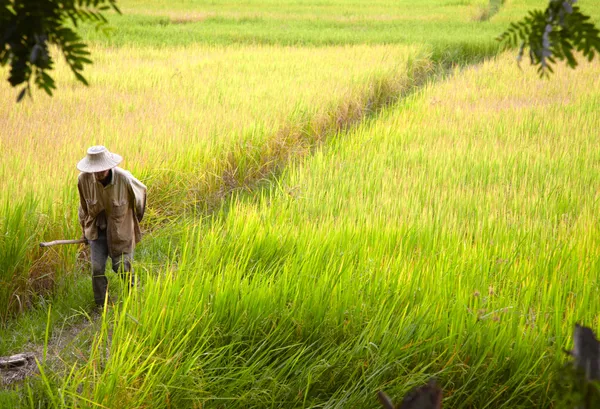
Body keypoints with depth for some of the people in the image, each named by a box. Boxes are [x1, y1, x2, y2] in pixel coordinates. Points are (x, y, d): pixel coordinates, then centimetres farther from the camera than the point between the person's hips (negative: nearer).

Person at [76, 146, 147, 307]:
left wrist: (136, 220, 13)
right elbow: (84, 206, 2)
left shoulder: (124, 179, -26)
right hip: (97, 229, 2)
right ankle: (101, 307, 13)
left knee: (122, 267, 5)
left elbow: (140, 193, -2)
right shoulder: (84, 179, -18)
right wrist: (85, 230, 14)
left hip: (121, 229, -2)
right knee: (97, 269, -3)